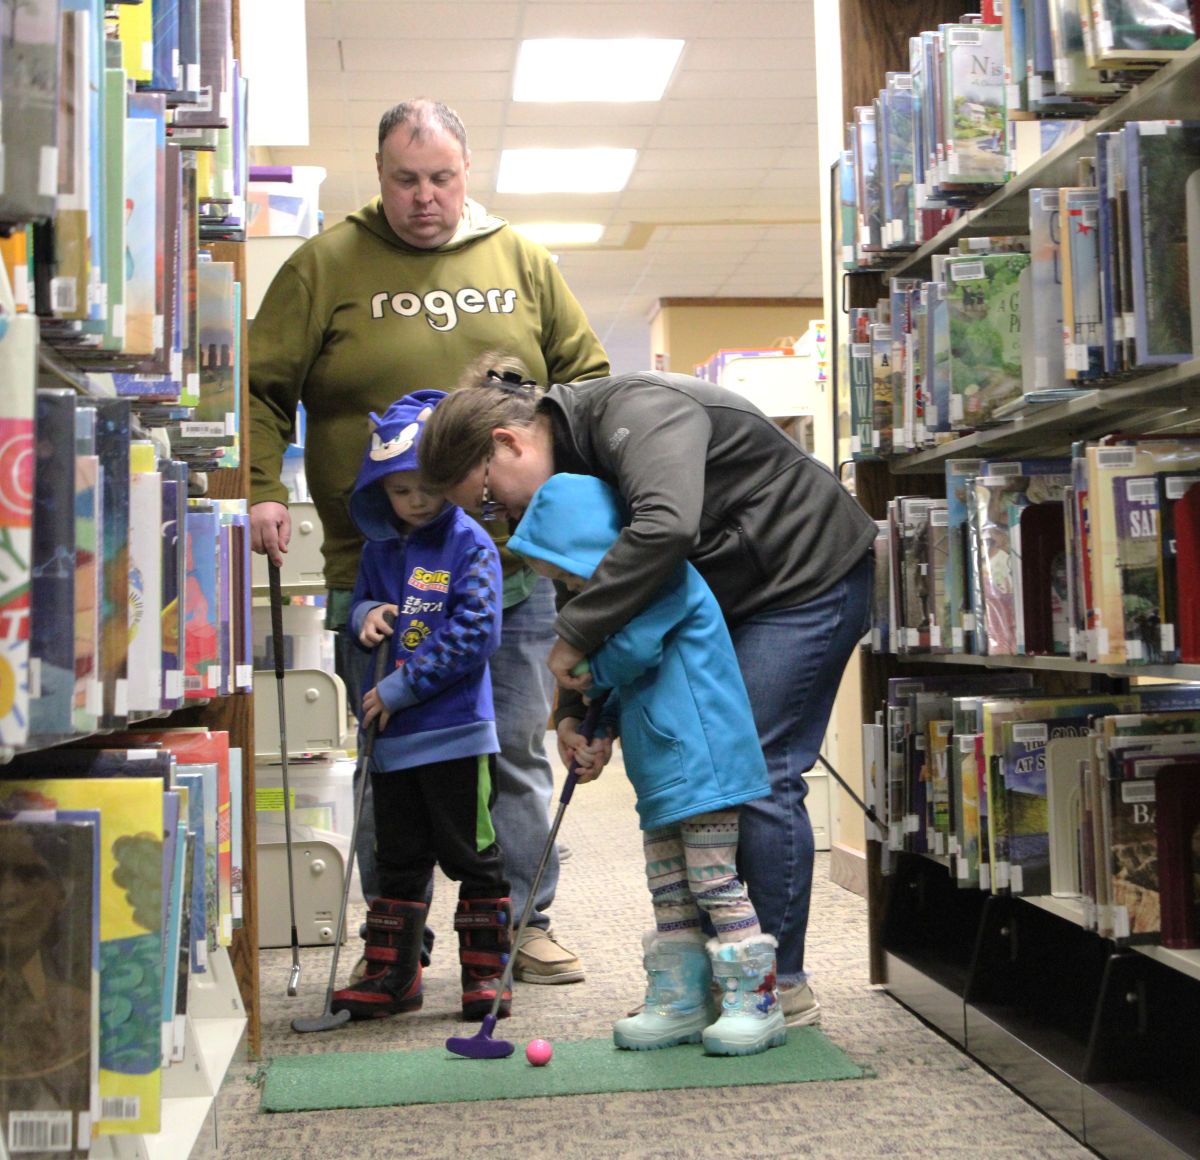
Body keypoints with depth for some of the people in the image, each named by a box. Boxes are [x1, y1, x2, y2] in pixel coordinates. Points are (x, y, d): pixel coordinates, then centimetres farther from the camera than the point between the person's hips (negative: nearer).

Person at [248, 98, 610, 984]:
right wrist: (260, 488, -12)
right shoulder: (325, 266, 3)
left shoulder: (523, 263, 11)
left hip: (516, 567, 2)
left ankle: (524, 923, 24)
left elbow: (588, 379, 16)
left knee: (519, 754, 10)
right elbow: (264, 390, 2)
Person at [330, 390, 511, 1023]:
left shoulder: (470, 545, -8)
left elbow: (473, 632, -15)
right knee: (398, 861, 14)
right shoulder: (379, 550, 11)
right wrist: (367, 614, -4)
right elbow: (359, 601, 23)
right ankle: (391, 975, 24)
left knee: (473, 857, 3)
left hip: (455, 732, -6)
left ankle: (485, 971, 14)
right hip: (390, 736, 6)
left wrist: (400, 689, -16)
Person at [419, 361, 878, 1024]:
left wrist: (572, 637, -35)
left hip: (810, 577, -10)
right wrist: (576, 708, -3)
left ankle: (781, 986, 1)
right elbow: (609, 596, 8)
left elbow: (666, 527, -43)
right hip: (739, 598, 10)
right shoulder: (575, 462, 4)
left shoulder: (633, 411, -25)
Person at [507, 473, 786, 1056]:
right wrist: (601, 730, 8)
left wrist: (583, 674, -2)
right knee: (668, 891, 12)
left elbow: (629, 653, -22)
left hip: (702, 764, -10)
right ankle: (679, 1000, 20)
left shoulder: (664, 576, -15)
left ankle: (756, 1002, 2)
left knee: (715, 883, -6)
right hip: (661, 773, 10)